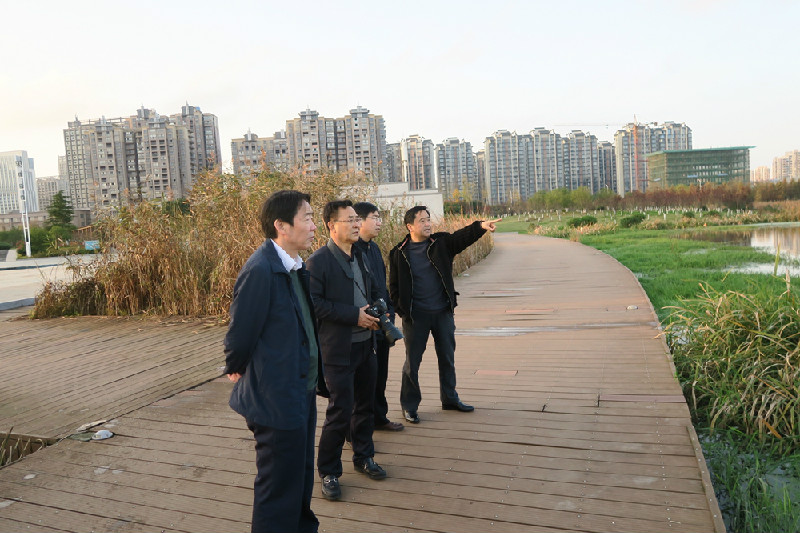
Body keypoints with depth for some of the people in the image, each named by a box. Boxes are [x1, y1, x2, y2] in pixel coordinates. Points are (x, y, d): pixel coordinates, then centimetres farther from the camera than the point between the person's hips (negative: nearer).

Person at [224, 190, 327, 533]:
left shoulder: (294, 267, 5)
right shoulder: (261, 270, -24)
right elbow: (241, 332, -19)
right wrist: (236, 371, -2)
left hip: (301, 393, 9)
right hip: (277, 399, -9)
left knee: (301, 479, 26)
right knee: (279, 491, 8)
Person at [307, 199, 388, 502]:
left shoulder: (360, 256, 11)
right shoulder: (319, 261, -13)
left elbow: (373, 289, 22)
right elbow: (314, 303, -20)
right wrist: (354, 315, -22)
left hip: (365, 343, 8)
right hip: (339, 349, -7)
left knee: (365, 405, 18)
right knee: (340, 412, -2)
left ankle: (363, 457, 36)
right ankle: (328, 473, 15)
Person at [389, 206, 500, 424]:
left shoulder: (441, 243, 1)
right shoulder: (399, 253, -4)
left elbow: (463, 236, -16)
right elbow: (394, 287, 0)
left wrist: (481, 226, -35)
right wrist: (402, 311, -7)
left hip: (443, 312, 3)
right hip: (415, 316, -3)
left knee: (447, 357, 15)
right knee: (412, 361, 5)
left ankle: (450, 398, 32)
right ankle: (409, 405, 19)